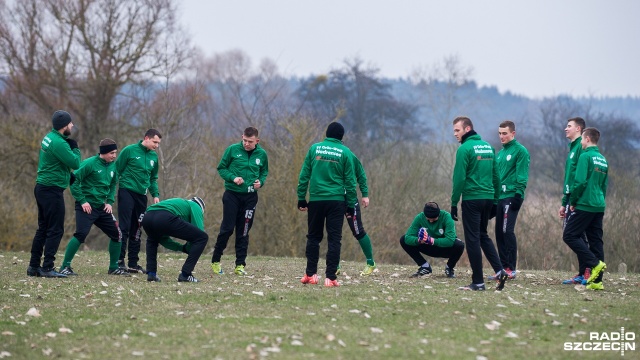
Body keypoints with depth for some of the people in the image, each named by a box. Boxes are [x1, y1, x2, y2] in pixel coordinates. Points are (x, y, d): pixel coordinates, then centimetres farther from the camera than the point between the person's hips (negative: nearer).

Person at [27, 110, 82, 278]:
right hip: (52, 190, -10)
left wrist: (68, 174, 5)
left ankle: (34, 266, 18)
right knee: (55, 230, -6)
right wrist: (75, 148, -2)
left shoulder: (49, 137, 11)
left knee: (43, 228, 15)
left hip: (42, 188, 10)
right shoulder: (59, 143, -20)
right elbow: (75, 163, -18)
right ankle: (47, 268, -7)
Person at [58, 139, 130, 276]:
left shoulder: (112, 166, 6)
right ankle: (65, 267, -9)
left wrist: (110, 202, 6)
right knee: (81, 234, -18)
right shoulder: (89, 163, -15)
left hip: (102, 208, 7)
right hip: (86, 206, -7)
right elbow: (74, 181, -14)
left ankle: (113, 267, 19)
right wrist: (82, 201, -16)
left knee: (116, 233, 5)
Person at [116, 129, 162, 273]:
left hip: (141, 195, 6)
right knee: (124, 228, -9)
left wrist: (155, 194, 7)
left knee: (136, 230, 10)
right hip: (127, 192, -6)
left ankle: (133, 263, 15)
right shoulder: (129, 151, -5)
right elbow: (117, 171, -4)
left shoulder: (154, 157, 12)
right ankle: (119, 261, -8)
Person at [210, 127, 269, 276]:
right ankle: (215, 261, 10)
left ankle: (240, 264, 11)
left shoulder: (262, 154, 2)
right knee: (227, 228, -4)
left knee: (243, 232, 5)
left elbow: (264, 172, 16)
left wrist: (261, 182, -5)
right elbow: (221, 168, 1)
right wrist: (233, 178, -16)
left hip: (250, 197, 2)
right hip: (232, 195, -2)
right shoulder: (232, 150, -6)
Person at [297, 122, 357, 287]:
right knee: (334, 239, 1)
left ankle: (310, 274, 12)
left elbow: (304, 175, 3)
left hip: (316, 199, 1)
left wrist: (301, 198, 9)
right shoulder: (345, 152, 0)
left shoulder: (314, 148, 4)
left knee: (313, 237, 13)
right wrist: (351, 205, 6)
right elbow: (350, 181, 0)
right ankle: (330, 277, -4)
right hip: (336, 200, -1)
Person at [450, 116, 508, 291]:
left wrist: (454, 203, -9)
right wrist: (495, 200, 17)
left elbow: (459, 178, -14)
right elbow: (495, 176, 14)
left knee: (472, 239, 0)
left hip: (472, 199, -7)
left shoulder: (465, 149, -10)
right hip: (488, 198, 7)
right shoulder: (488, 146, 12)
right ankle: (499, 270, 3)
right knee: (483, 236, 19)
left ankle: (478, 282, 0)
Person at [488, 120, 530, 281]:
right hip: (500, 197, 8)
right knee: (499, 233, 6)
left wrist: (518, 195, -19)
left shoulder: (520, 151, -5)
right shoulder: (500, 154, 20)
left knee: (507, 231, -13)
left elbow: (522, 176, -12)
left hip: (512, 196, -8)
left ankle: (511, 269, -11)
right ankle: (503, 268, 10)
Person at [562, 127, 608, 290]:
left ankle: (595, 263, -14)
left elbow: (580, 182, -16)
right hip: (599, 207, 8)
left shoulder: (586, 156, -9)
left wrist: (573, 202, -6)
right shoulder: (603, 159, 16)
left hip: (585, 205, -8)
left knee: (570, 236, -2)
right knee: (595, 240, 7)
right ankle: (596, 280, 4)